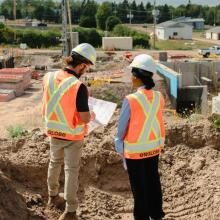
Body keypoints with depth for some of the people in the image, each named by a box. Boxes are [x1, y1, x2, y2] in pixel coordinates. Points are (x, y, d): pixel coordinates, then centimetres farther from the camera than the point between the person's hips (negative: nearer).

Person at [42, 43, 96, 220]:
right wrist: (91, 116, -1)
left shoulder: (49, 77, -10)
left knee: (55, 163, 26)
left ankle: (53, 196, 46)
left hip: (54, 131, 5)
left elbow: (47, 106, 3)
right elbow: (84, 118, -23)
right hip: (73, 135, -5)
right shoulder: (79, 87, -27)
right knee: (71, 170, 8)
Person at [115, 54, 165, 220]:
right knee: (153, 182, 20)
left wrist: (119, 146, 3)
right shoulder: (159, 97, -8)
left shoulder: (131, 100, -22)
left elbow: (122, 127, -13)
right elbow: (156, 120, 0)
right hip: (154, 147, 5)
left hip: (135, 150, -5)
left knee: (139, 186, 11)